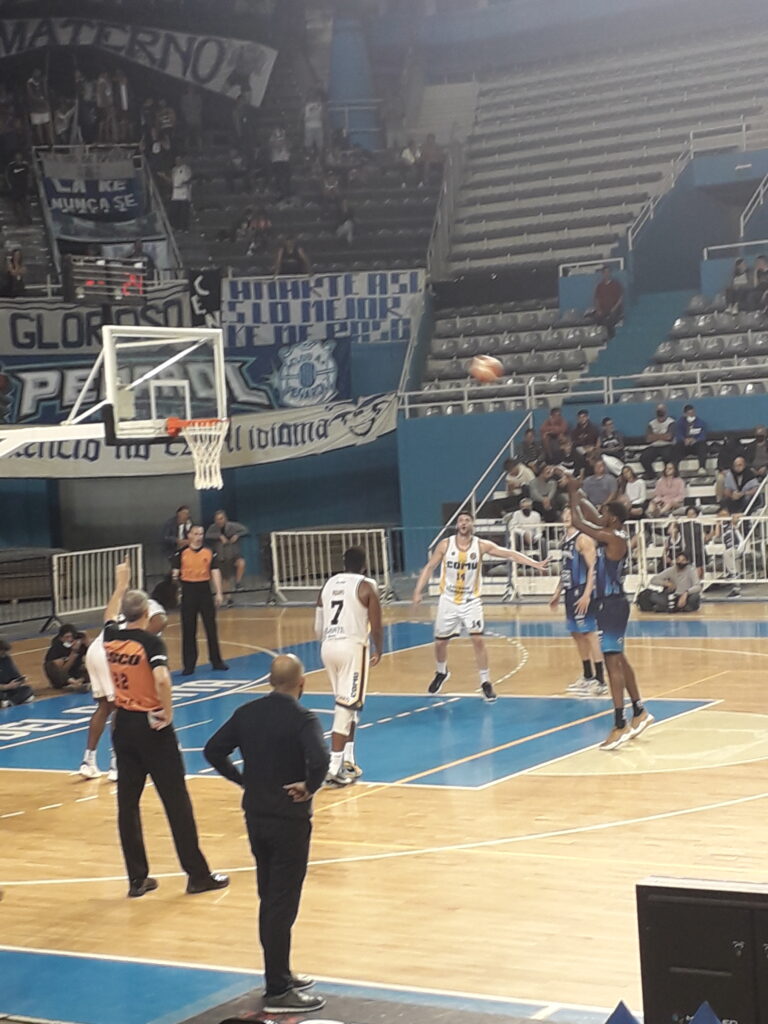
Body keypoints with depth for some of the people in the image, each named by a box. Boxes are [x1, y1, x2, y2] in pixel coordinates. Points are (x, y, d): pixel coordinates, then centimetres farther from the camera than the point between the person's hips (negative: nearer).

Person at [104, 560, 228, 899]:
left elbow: (110, 616, 26)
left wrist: (121, 584, 38)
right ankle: (197, 874, 7)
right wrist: (168, 713, -17)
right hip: (151, 725, -5)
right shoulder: (150, 642, -14)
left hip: (123, 724, 6)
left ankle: (137, 879, 14)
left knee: (127, 803, 10)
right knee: (176, 801, 1)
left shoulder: (111, 638, 1)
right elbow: (162, 679, -31)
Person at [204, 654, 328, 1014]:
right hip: (289, 819, -6)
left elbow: (213, 750, 5)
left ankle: (280, 974, 30)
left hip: (255, 815, 6)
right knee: (283, 905, -1)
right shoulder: (303, 718, -16)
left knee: (269, 900, 18)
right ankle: (278, 991, 4)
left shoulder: (247, 713, 2)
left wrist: (243, 780, 10)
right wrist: (309, 788, -16)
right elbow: (319, 759, -33)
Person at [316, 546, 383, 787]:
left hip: (328, 647, 6)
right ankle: (335, 767, -10)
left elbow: (318, 628, 13)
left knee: (348, 704, 21)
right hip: (352, 646, -6)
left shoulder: (328, 584, 13)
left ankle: (348, 760, 23)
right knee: (346, 707, -5)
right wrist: (378, 651, 13)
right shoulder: (366, 586, -2)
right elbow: (376, 626, -4)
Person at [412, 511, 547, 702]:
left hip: (471, 601, -1)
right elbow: (430, 567, -2)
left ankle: (485, 682, -1)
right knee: (440, 642, 9)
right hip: (448, 600, 1)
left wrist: (534, 564, -19)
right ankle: (441, 673, 38)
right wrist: (418, 591, -12)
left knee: (478, 640, -12)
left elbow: (509, 554, -11)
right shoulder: (445, 544, -8)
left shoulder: (481, 546, -9)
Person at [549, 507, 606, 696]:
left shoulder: (583, 539, -13)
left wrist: (587, 595, -26)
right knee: (576, 634, 14)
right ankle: (587, 677, 24)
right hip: (570, 591, 9)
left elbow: (592, 568, -19)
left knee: (589, 633, -9)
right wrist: (557, 593, 22)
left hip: (582, 592, -9)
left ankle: (600, 682, -8)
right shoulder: (565, 538, 14)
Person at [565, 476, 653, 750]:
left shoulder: (613, 538, -18)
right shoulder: (614, 536, 8)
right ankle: (639, 712, 30)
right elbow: (591, 518, 24)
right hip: (610, 602, 10)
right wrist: (577, 494, 19)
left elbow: (578, 522, -19)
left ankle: (620, 725, -12)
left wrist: (573, 494, -8)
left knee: (612, 661, -11)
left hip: (612, 604, -10)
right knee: (618, 659, 19)